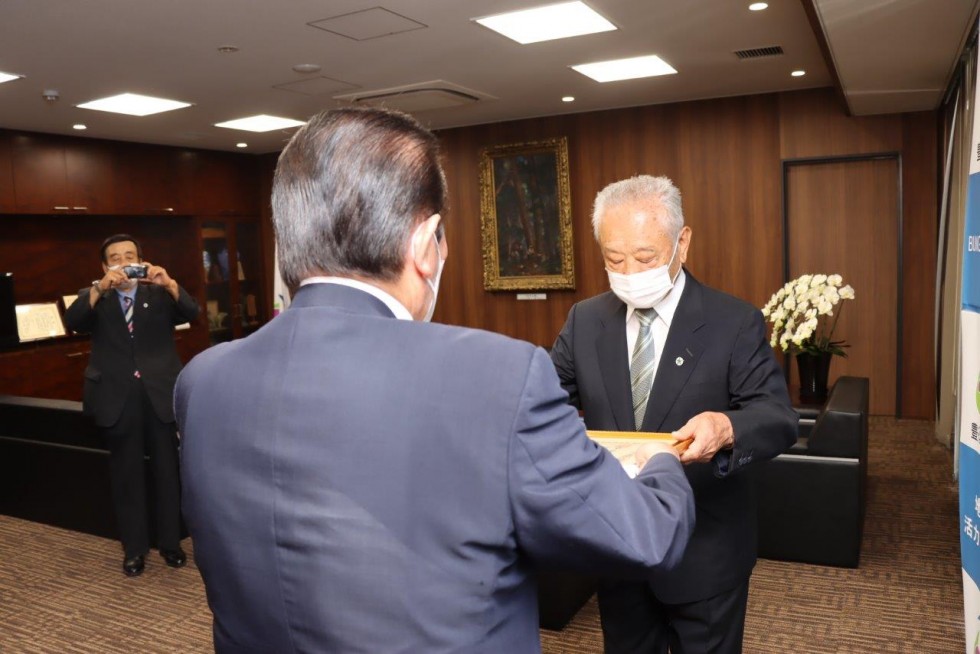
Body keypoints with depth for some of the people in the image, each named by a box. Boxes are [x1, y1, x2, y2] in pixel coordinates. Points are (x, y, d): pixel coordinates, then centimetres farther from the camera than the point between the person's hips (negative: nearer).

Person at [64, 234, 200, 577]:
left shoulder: (160, 293, 7)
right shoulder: (95, 297, 8)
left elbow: (190, 312, -10)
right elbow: (72, 321, -12)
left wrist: (169, 283, -27)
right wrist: (100, 288, -27)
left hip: (160, 394, 0)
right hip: (118, 398, 0)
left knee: (167, 471, 9)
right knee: (127, 475, 9)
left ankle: (170, 541, 23)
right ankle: (134, 547, 21)